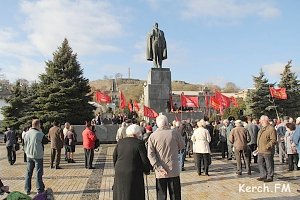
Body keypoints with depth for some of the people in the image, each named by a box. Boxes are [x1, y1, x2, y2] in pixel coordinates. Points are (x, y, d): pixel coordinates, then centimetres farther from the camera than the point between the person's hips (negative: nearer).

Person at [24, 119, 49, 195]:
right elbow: (46, 141, -4)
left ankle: (27, 190, 20)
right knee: (39, 173, 3)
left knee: (28, 172, 14)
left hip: (29, 156, 5)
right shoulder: (39, 134, -18)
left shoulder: (28, 133, 0)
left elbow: (25, 144, 9)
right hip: (38, 156, -5)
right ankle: (40, 190, 9)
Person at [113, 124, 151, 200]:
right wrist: (147, 170, 6)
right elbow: (144, 159, -11)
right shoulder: (139, 143, -10)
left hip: (120, 173, 5)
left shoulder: (120, 142, 5)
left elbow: (114, 157, 11)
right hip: (133, 174, -5)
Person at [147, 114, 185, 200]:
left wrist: (157, 167, -12)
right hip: (174, 170, -1)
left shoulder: (152, 136, -5)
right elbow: (182, 146, 6)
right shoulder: (174, 133, -8)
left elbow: (150, 154, -11)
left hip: (160, 172, 1)